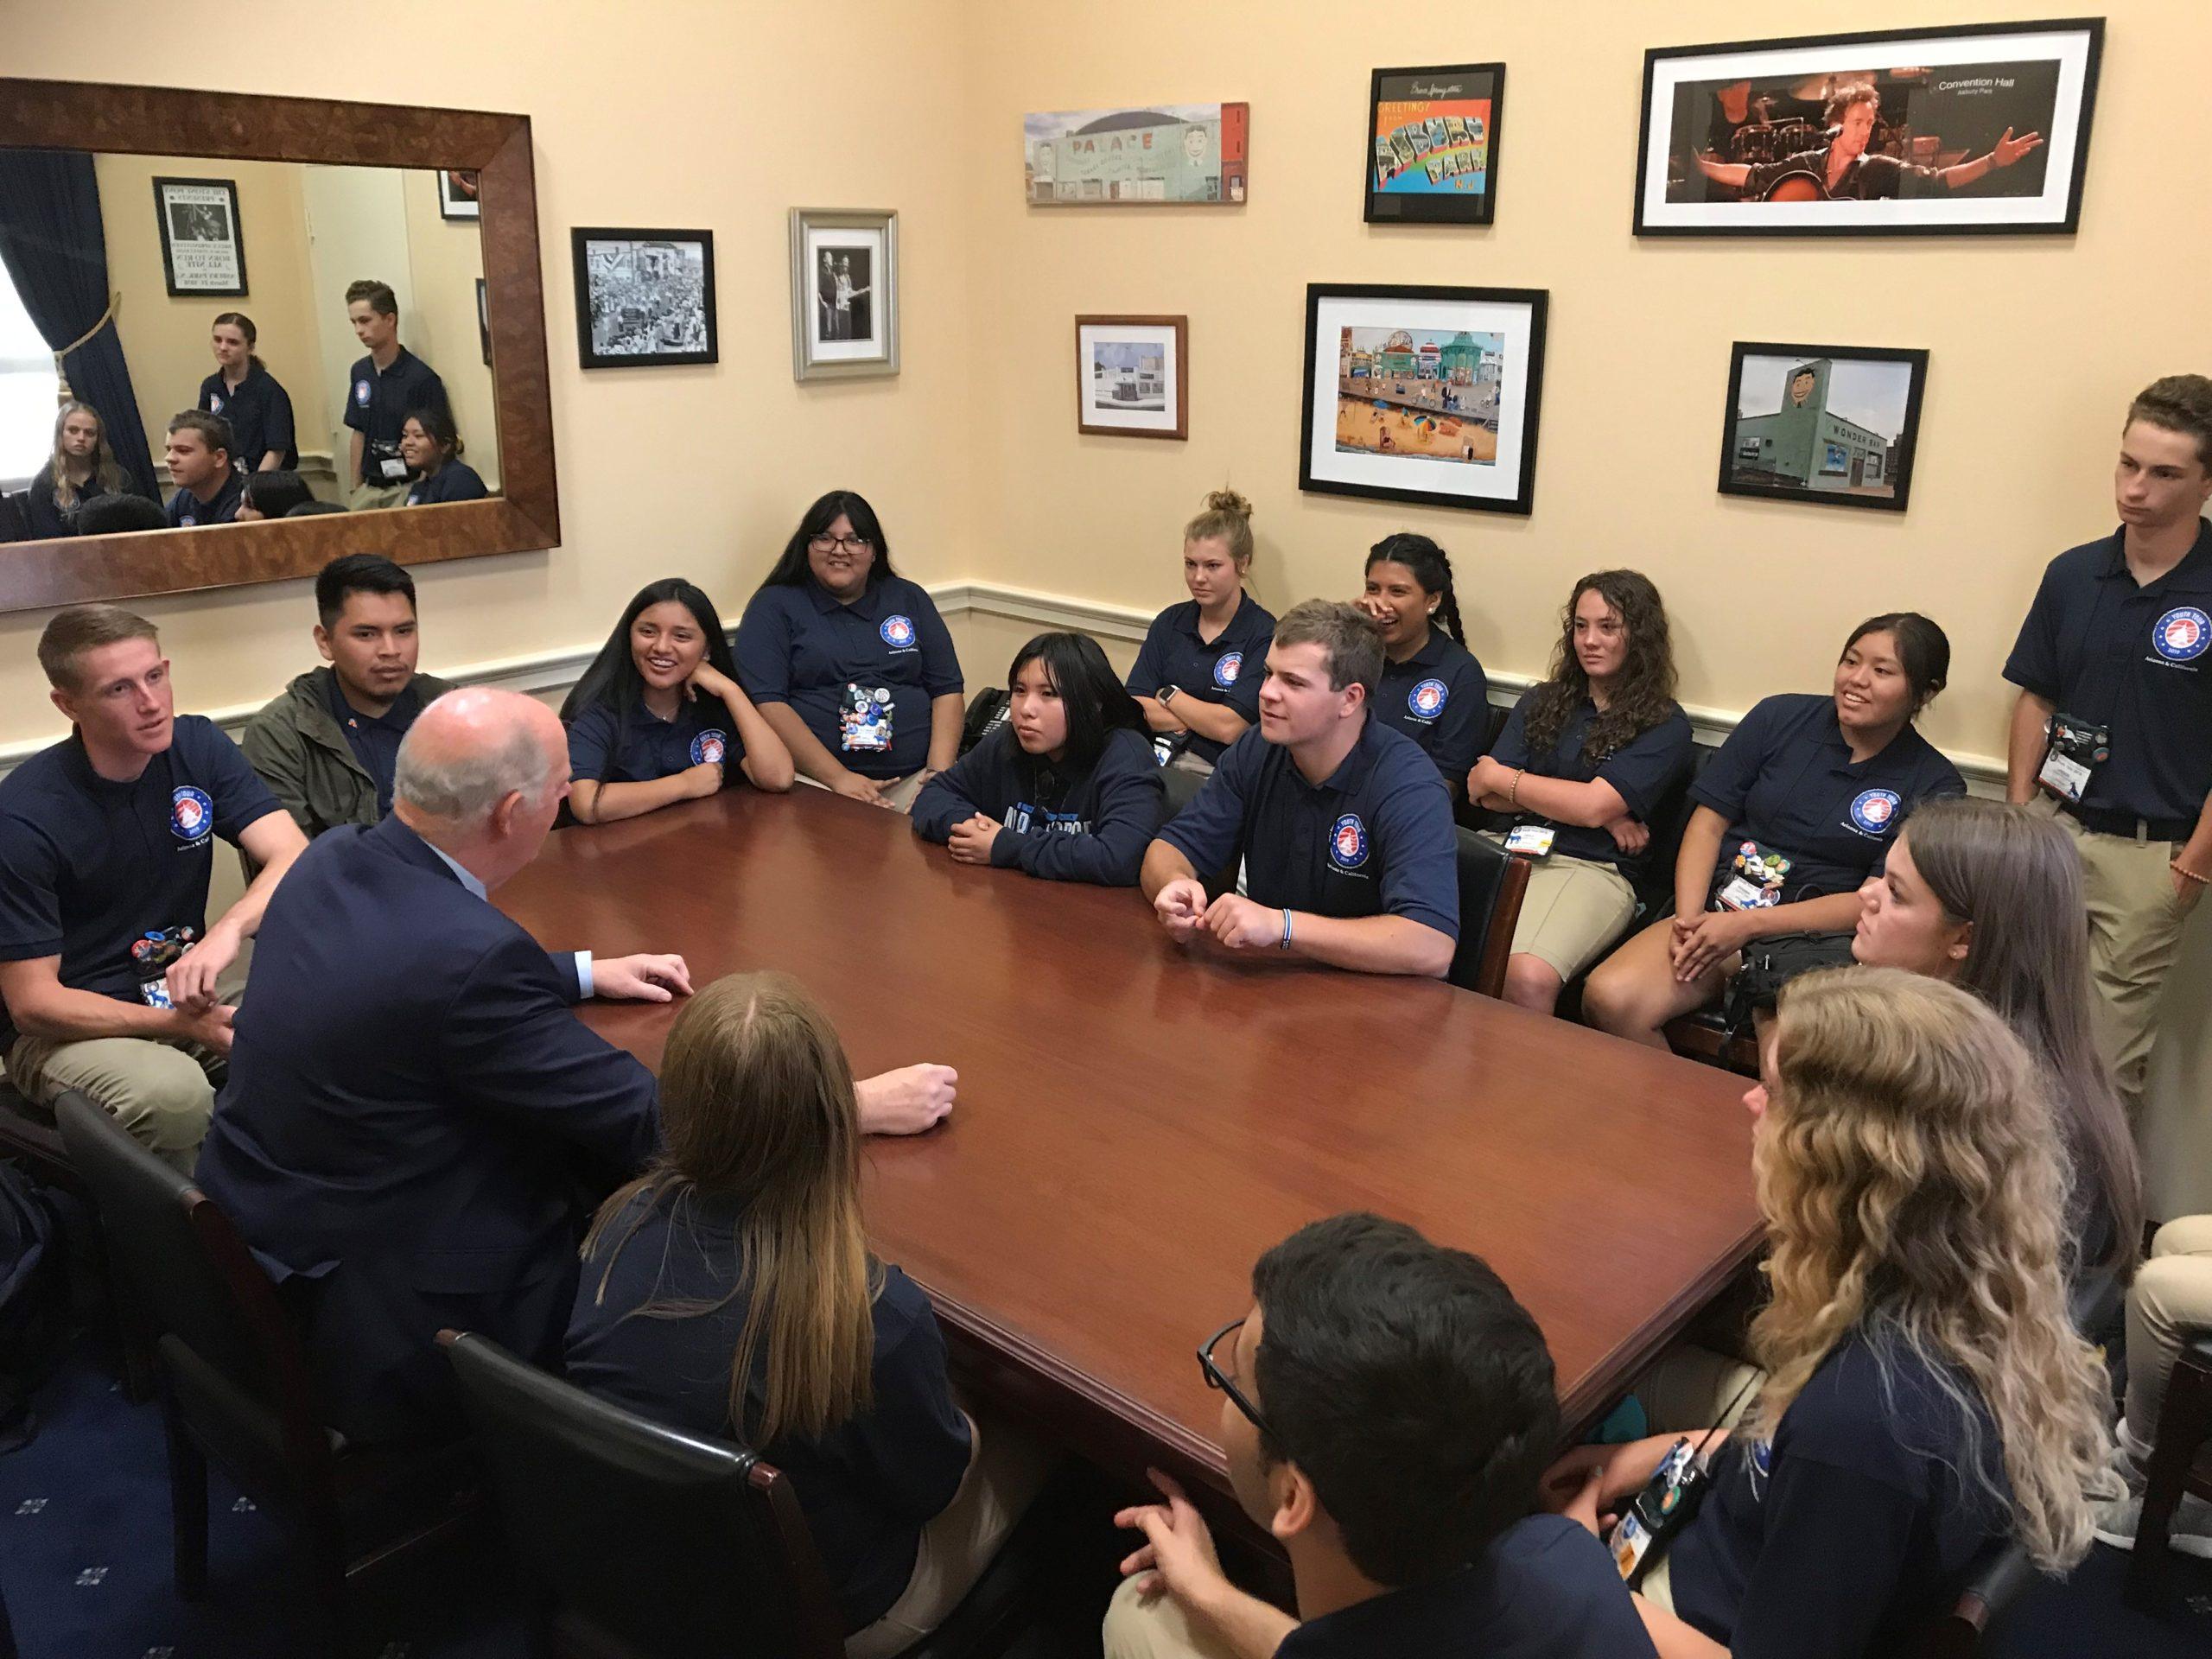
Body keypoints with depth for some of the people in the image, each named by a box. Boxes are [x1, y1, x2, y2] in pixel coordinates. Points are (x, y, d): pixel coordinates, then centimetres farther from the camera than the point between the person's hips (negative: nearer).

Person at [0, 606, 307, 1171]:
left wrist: (227, 932, -36)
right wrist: (184, 1025, -27)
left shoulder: (198, 747, -4)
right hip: (66, 1025, -4)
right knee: (174, 1093, -36)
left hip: (184, 983, 5)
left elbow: (296, 859, -16)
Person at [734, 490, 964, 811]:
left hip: (914, 778, 4)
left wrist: (940, 770, -4)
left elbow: (947, 689, 14)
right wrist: (838, 778, -15)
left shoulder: (909, 600, 19)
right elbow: (766, 703, -5)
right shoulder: (774, 606, 7)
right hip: (815, 779, -3)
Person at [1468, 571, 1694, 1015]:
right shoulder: (1542, 702, 21)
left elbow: (1592, 806, -7)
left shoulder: (1665, 726, 7)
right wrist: (1602, 815, -1)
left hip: (1592, 867, -4)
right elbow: (1485, 794, 8)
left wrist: (1500, 778, 5)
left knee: (1528, 977, -35)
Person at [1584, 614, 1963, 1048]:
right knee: (1608, 999, -25)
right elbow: (1709, 822, 6)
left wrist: (1748, 924, -15)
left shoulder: (1934, 786, 1)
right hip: (1718, 907, 3)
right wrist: (1688, 917, -10)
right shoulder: (1780, 717, 6)